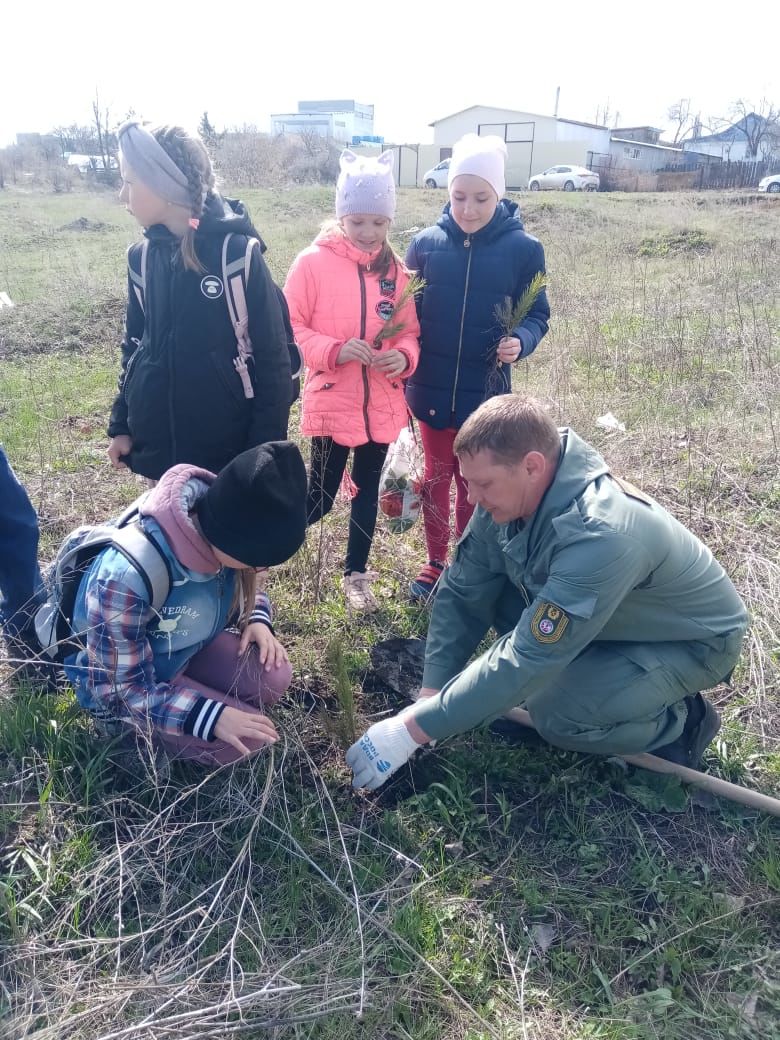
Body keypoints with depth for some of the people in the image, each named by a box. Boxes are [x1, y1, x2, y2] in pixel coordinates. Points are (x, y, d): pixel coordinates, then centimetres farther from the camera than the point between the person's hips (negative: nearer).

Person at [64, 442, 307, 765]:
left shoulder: (218, 536, -20)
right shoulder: (126, 576, -39)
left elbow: (243, 586, 5)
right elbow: (126, 689, -28)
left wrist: (257, 618, -16)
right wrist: (211, 716, -35)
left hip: (186, 647, 6)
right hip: (121, 687, -6)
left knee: (272, 678, -17)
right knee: (248, 738, -19)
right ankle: (141, 729, 3)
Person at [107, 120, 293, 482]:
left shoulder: (237, 254, -12)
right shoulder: (142, 257, 4)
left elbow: (273, 357, -10)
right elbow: (134, 343, 14)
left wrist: (266, 449, -11)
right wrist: (120, 424, 11)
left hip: (226, 446, -4)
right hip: (156, 442, 5)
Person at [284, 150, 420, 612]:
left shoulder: (397, 270, 3)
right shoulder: (313, 263, -7)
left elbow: (409, 332, 9)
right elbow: (290, 327, -6)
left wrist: (404, 356, -13)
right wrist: (333, 350, -21)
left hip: (382, 404, 4)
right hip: (331, 402, -4)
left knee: (368, 490, 14)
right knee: (322, 496, 0)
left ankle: (357, 573, 32)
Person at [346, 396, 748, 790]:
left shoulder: (602, 536, -40)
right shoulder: (509, 495, -17)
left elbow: (525, 660, -39)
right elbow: (463, 592, -10)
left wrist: (413, 728, -34)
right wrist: (429, 695, -17)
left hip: (694, 639, -7)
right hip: (612, 620, 7)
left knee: (557, 714, -28)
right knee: (490, 589, -10)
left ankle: (679, 723, 1)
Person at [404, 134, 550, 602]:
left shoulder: (523, 248, -7)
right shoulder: (426, 242, -3)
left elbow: (537, 315, -1)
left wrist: (520, 341, -22)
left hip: (486, 392, -2)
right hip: (431, 388, 2)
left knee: (475, 486, 10)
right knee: (436, 479, 14)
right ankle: (436, 564, 31)